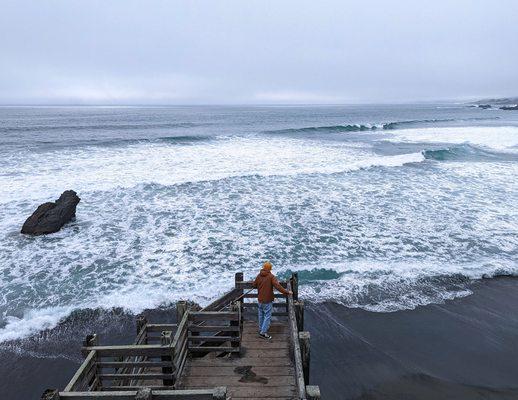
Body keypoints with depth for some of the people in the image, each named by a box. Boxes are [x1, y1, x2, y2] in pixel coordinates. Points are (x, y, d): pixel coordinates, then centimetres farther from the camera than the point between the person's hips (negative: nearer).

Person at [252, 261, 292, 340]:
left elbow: (254, 285, 11)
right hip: (267, 300, -6)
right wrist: (287, 292, -19)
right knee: (267, 316, 2)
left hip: (260, 299, 6)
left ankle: (261, 329, 31)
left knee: (261, 315, 19)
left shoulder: (259, 276, 0)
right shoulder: (271, 276, -15)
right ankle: (263, 332, 0)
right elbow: (277, 286, -23)